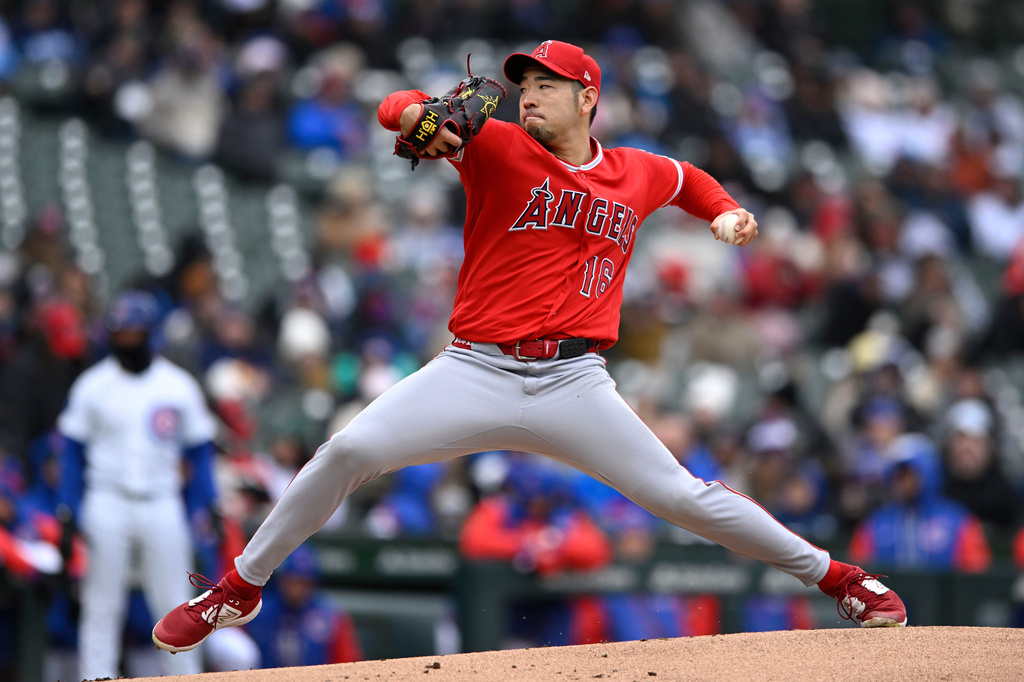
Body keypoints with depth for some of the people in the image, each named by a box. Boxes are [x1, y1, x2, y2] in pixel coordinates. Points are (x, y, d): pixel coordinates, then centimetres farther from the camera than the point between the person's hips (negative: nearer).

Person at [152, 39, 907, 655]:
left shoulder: (639, 176, 10)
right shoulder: (498, 148, 0)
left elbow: (684, 178, 35)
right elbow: (400, 108, -13)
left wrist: (725, 210, 14)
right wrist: (419, 116, -37)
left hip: (574, 385, 1)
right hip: (475, 373, -1)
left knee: (681, 495, -4)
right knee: (348, 451, -16)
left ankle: (834, 575, 13)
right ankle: (241, 588, 0)